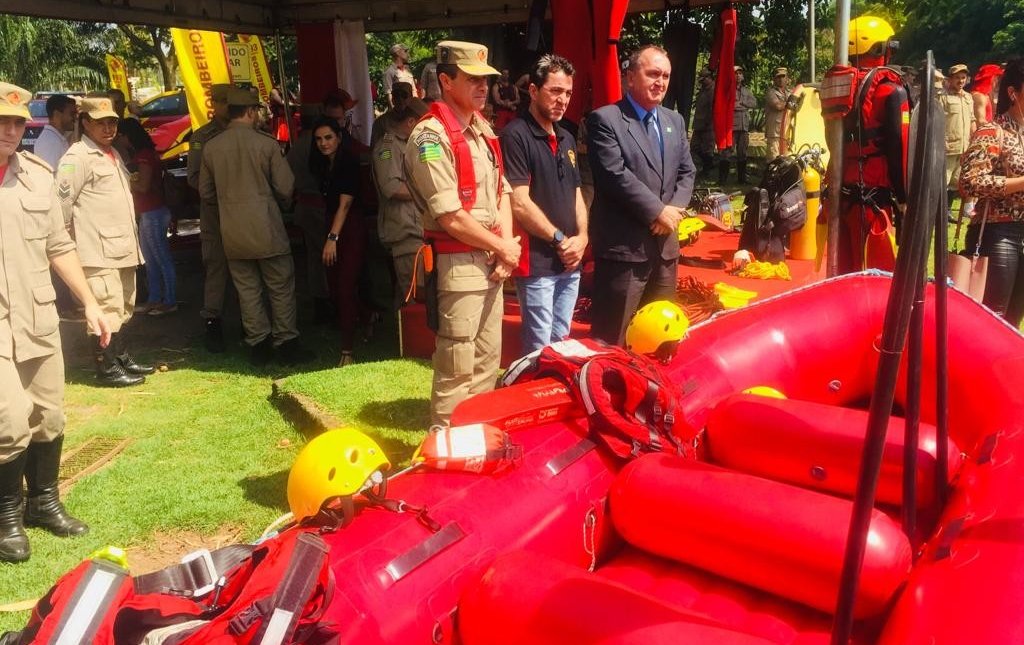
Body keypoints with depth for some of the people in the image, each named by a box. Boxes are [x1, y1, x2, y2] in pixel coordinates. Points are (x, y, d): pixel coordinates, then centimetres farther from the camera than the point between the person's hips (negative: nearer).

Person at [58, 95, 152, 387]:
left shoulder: (114, 154, 19)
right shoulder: (77, 157, -10)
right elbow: (62, 201, -15)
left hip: (123, 248, 9)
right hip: (98, 251, -9)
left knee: (123, 309, 16)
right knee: (107, 310, -7)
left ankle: (122, 358, 28)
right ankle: (107, 368, 3)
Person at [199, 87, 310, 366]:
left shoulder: (211, 147, 1)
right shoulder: (267, 144, -10)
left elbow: (206, 192, 10)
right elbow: (285, 188, -7)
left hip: (232, 231, 4)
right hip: (266, 228, -4)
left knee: (247, 289, 12)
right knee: (281, 288, 8)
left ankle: (258, 345, 17)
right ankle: (286, 343, 12)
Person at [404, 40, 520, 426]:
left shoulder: (482, 130, 13)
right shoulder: (431, 138, -15)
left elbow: (502, 190, 13)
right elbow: (451, 218, -20)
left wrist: (505, 247, -3)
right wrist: (503, 248, -10)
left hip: (492, 261, 9)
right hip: (459, 263, -9)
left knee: (488, 360, 18)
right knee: (457, 369, -1)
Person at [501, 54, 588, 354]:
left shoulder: (567, 139, 15)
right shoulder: (516, 136, -11)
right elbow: (520, 204, -17)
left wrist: (581, 239, 2)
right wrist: (560, 240, -11)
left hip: (570, 262, 8)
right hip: (537, 262, -8)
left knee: (562, 343, 16)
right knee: (540, 348, -1)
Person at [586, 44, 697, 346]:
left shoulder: (674, 120, 15)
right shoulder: (604, 120, -8)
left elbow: (687, 172, 14)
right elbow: (616, 176, -17)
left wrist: (675, 210, -5)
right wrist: (658, 211, -14)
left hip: (665, 244, 7)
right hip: (623, 246, -7)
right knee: (613, 339, -1)